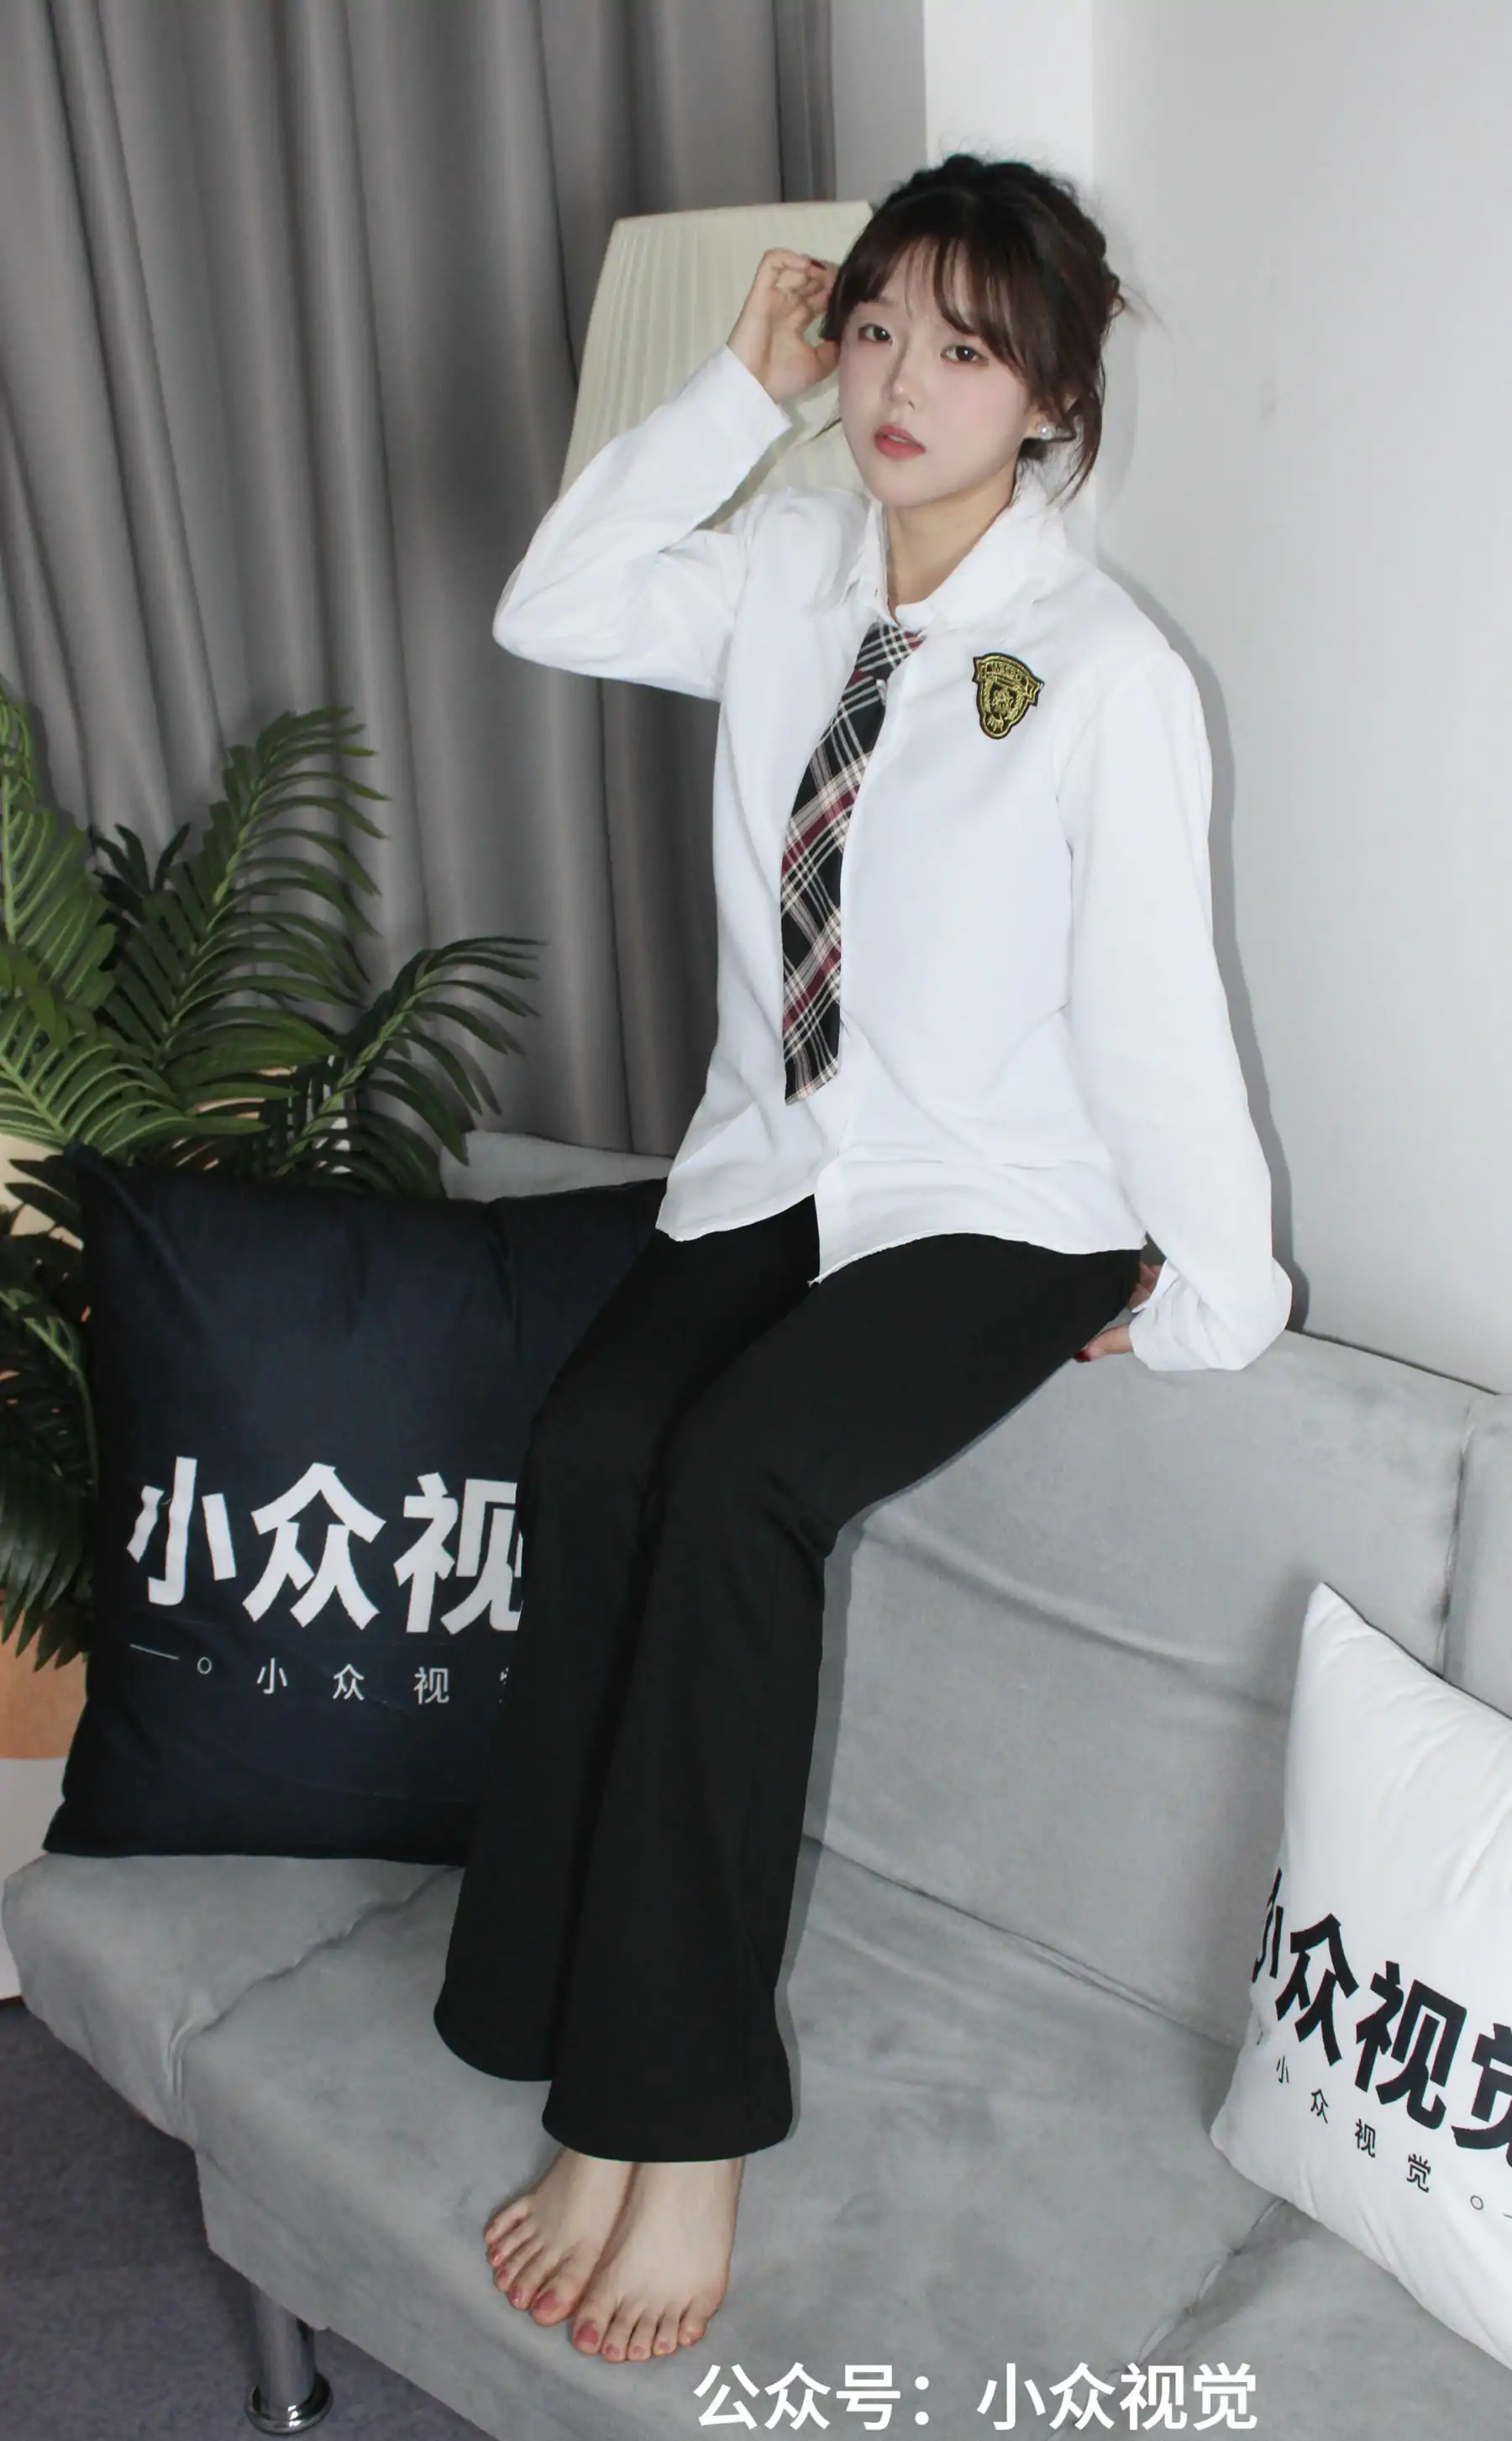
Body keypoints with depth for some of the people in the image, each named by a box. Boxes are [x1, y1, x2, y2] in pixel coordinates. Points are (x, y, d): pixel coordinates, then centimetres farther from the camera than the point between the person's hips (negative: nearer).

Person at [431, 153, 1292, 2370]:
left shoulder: (1108, 671, -12)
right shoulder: (794, 569, 7)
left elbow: (1152, 1007, -13)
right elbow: (549, 610, 6)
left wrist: (1212, 1306, -10)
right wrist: (740, 386, 3)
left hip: (997, 1215, -5)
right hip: (771, 1166, 6)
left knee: (737, 1477, -31)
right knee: (588, 1446, -24)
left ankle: (678, 2110, -21)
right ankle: (574, 2029, -15)